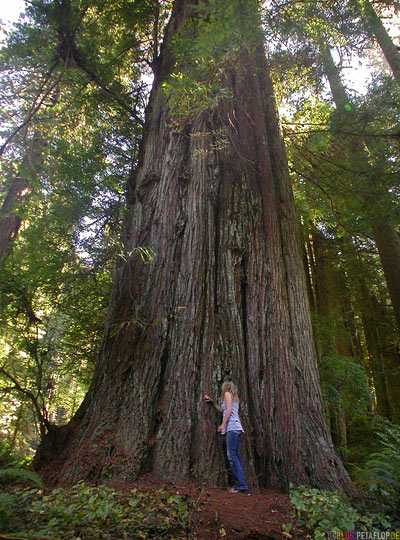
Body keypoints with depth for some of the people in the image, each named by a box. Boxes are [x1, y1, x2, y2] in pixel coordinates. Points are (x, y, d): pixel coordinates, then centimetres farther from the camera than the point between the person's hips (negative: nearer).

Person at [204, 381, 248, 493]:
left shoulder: (227, 393, 4)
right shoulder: (235, 397, 27)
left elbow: (229, 410, -8)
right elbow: (222, 410, 26)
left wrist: (222, 424, -11)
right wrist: (212, 401, 22)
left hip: (232, 427, -9)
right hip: (237, 428, 9)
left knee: (232, 456, -11)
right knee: (236, 456, 5)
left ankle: (241, 484, -15)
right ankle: (240, 484, 3)